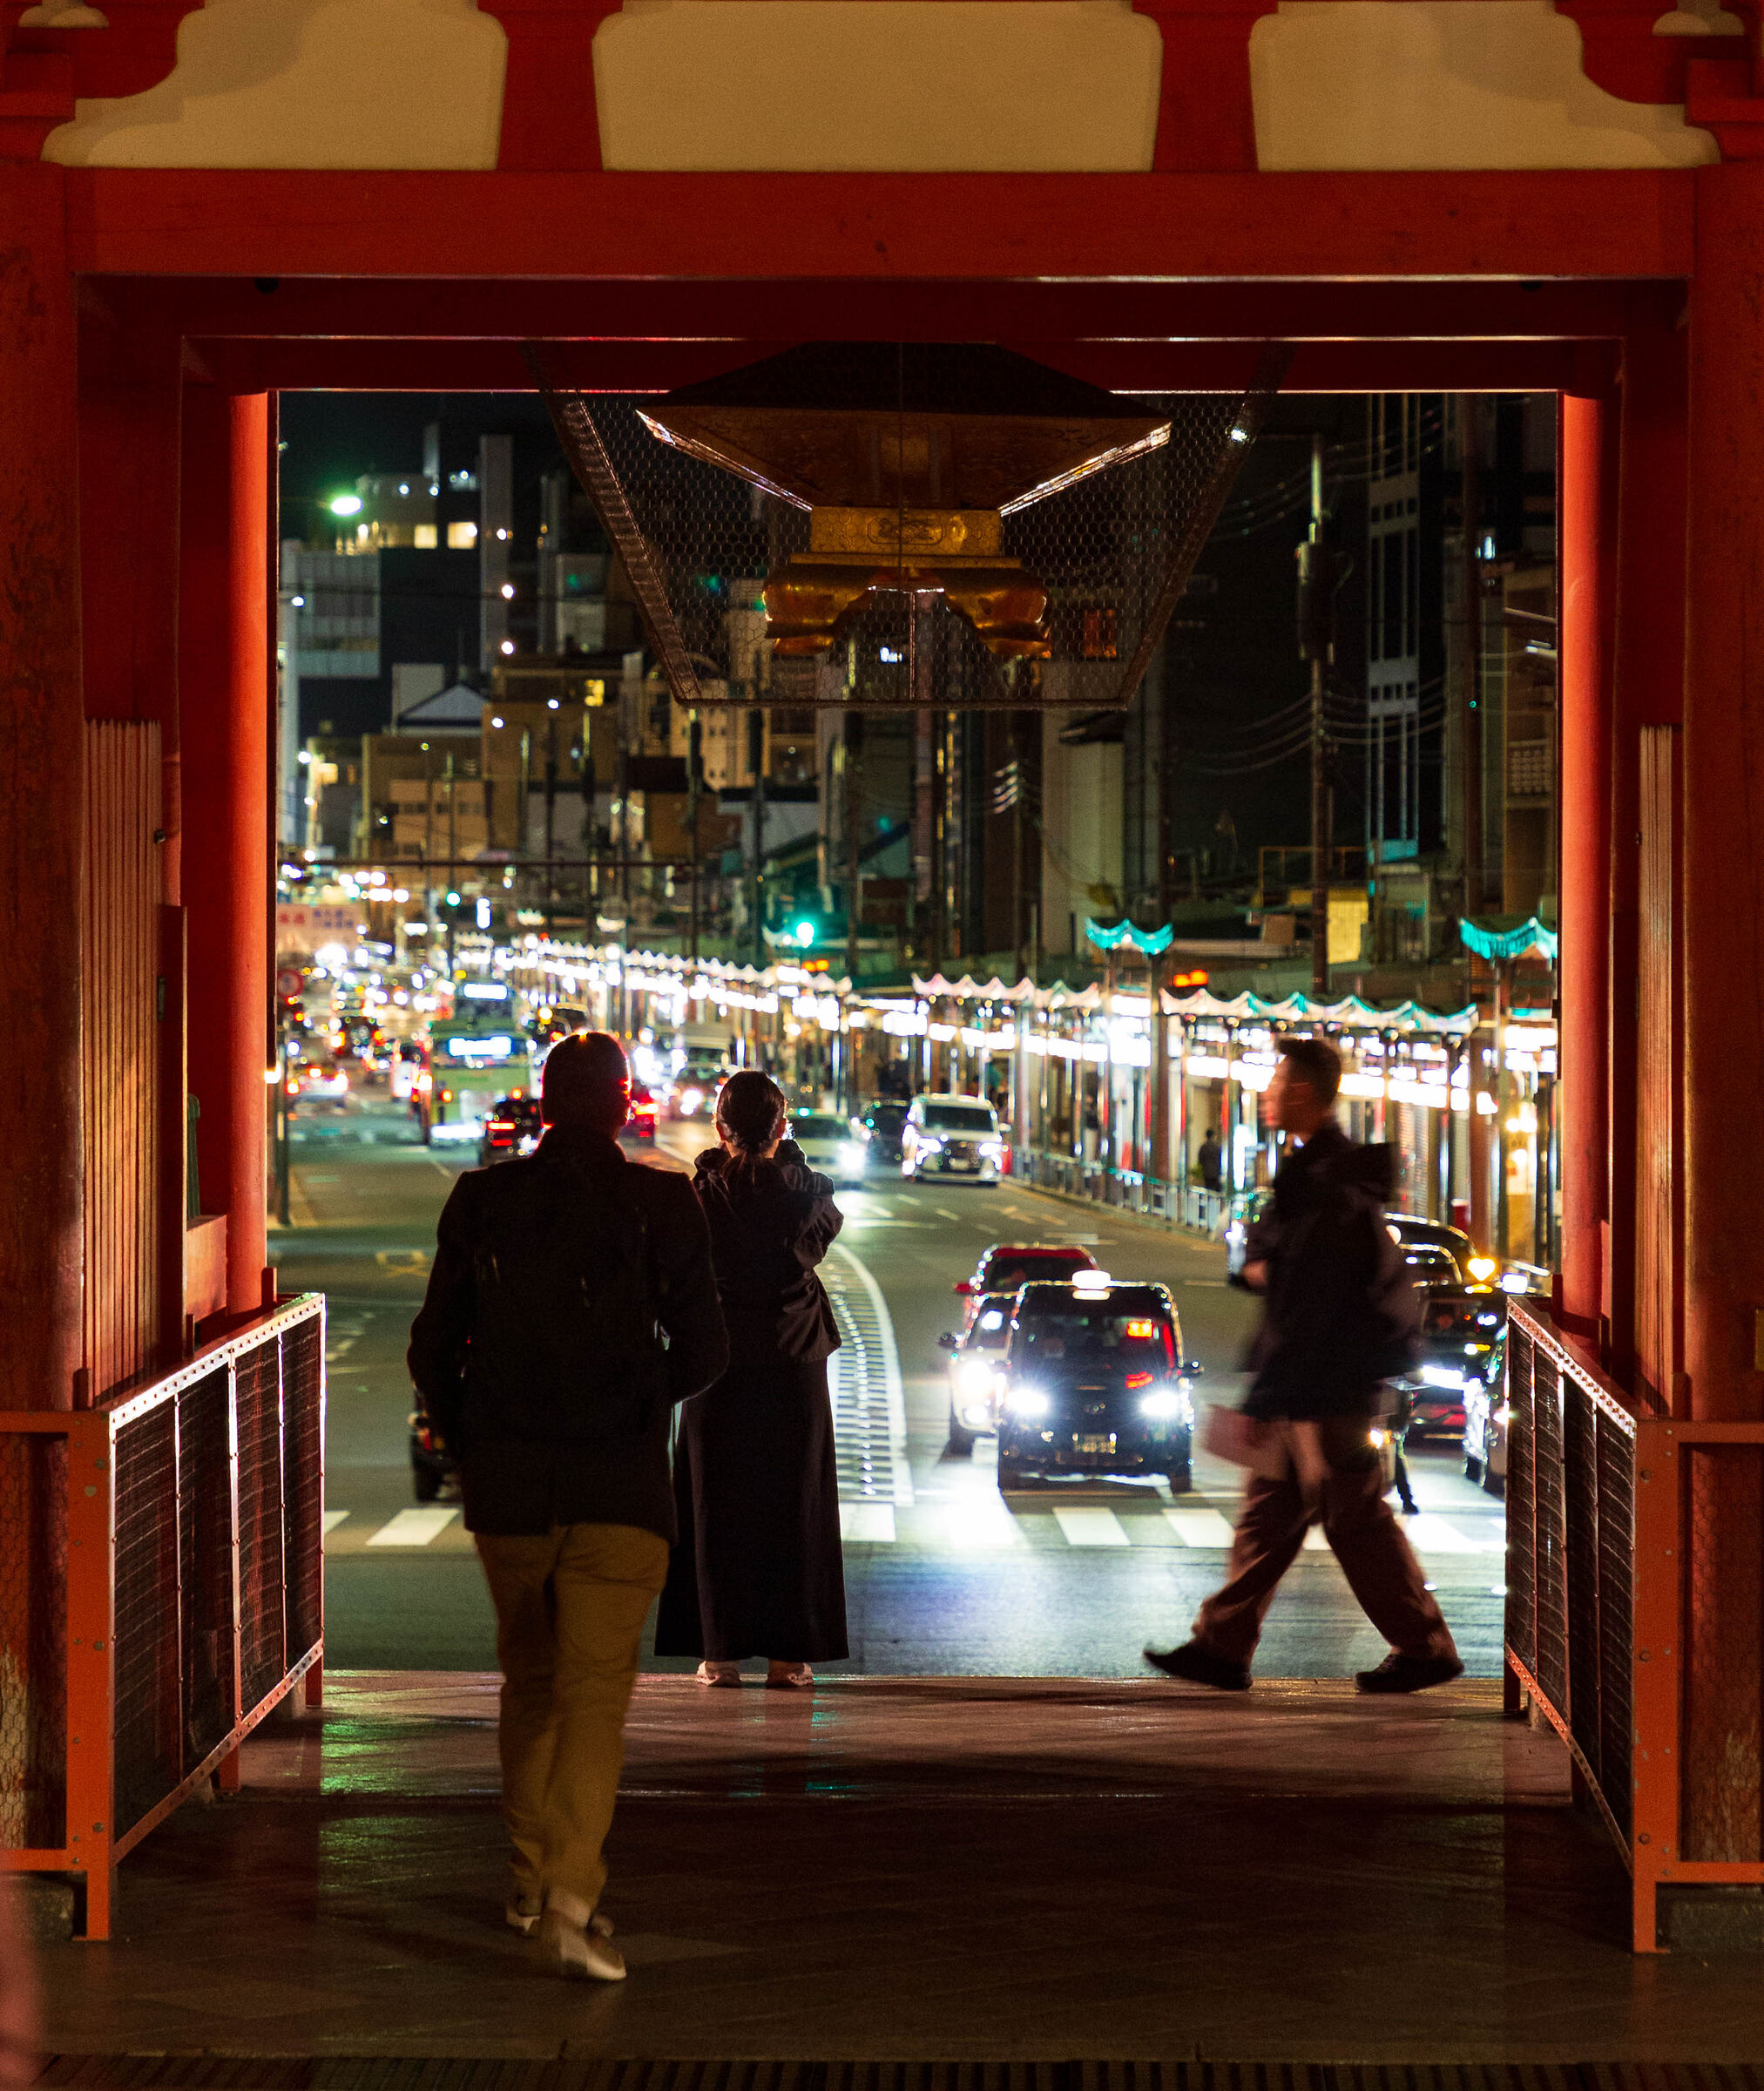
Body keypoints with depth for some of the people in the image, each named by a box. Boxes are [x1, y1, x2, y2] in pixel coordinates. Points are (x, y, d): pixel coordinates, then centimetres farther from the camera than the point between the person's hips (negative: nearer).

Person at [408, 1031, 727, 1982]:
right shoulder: (661, 1206, -5)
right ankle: (572, 1897, -18)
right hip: (619, 1489, -3)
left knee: (528, 1679, 20)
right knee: (594, 1689, -4)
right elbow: (703, 1351, -1)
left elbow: (431, 1350, 4)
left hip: (506, 1486, 3)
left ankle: (531, 1876, 28)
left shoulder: (481, 1201, 0)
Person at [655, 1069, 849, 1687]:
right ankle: (790, 1653, 7)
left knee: (717, 1508, 7)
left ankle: (720, 1652, 5)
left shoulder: (702, 1194, -9)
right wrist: (786, 1160, 17)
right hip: (795, 1366, 1)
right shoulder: (808, 1191, -7)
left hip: (718, 1364, 0)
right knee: (792, 1509, 8)